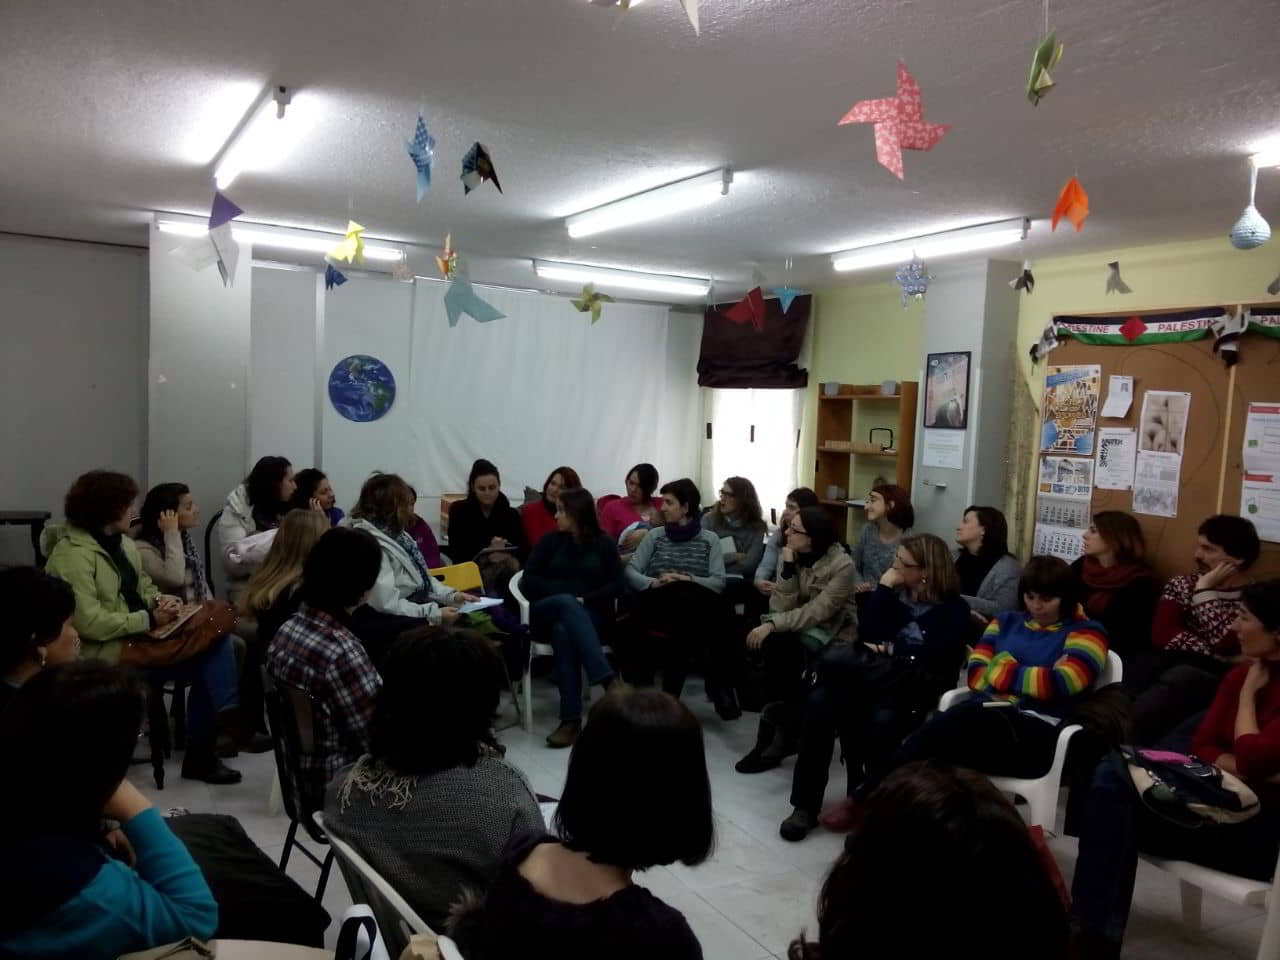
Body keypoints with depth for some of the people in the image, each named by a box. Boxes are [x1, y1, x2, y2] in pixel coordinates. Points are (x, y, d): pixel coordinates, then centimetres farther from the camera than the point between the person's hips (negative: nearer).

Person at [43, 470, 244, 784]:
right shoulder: (72, 554, -18)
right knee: (205, 662, -17)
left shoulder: (123, 542, 11)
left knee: (215, 632, -14)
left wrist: (159, 600, -2)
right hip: (110, 650, -8)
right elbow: (89, 622, -25)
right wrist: (150, 619, -19)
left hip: (139, 635, 8)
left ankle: (225, 713, -10)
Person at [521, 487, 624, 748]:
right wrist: (569, 596, -10)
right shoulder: (550, 542, 12)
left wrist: (584, 599, -14)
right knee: (566, 604, -35)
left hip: (591, 616, -1)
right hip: (547, 615, 1)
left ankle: (571, 719, -42)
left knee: (564, 629, -35)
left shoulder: (604, 543, 10)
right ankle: (608, 682, -46)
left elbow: (617, 585, 0)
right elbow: (528, 583, 2)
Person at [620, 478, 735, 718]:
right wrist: (654, 583, -14)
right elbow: (631, 571, 6)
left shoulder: (709, 539, 13)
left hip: (694, 611, -1)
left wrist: (688, 580, -16)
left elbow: (718, 582, 1)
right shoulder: (655, 535, 17)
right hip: (657, 606, 1)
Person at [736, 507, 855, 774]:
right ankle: (783, 729, -18)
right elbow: (780, 607, -8)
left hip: (832, 633, -5)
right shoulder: (794, 556, 0)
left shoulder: (841, 565, -16)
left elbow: (818, 612, -25)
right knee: (772, 643, -29)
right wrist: (788, 567, -19)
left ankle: (772, 734, -14)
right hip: (799, 627, 5)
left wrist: (772, 625, -30)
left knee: (779, 647, -30)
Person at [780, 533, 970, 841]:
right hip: (873, 677, 5)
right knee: (820, 702, -26)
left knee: (882, 720, -38)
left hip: (916, 687, -4)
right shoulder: (895, 593, 19)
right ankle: (805, 805, -21)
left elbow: (936, 656, -11)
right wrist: (884, 588, 1)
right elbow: (866, 635, 5)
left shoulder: (954, 609, 4)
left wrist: (890, 649, -3)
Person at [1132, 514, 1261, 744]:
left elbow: (1223, 643, -12)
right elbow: (1162, 635, 2)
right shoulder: (1182, 585, 18)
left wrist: (1204, 589, -5)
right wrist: (1220, 655, -9)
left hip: (1210, 674, -4)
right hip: (1169, 663, 4)